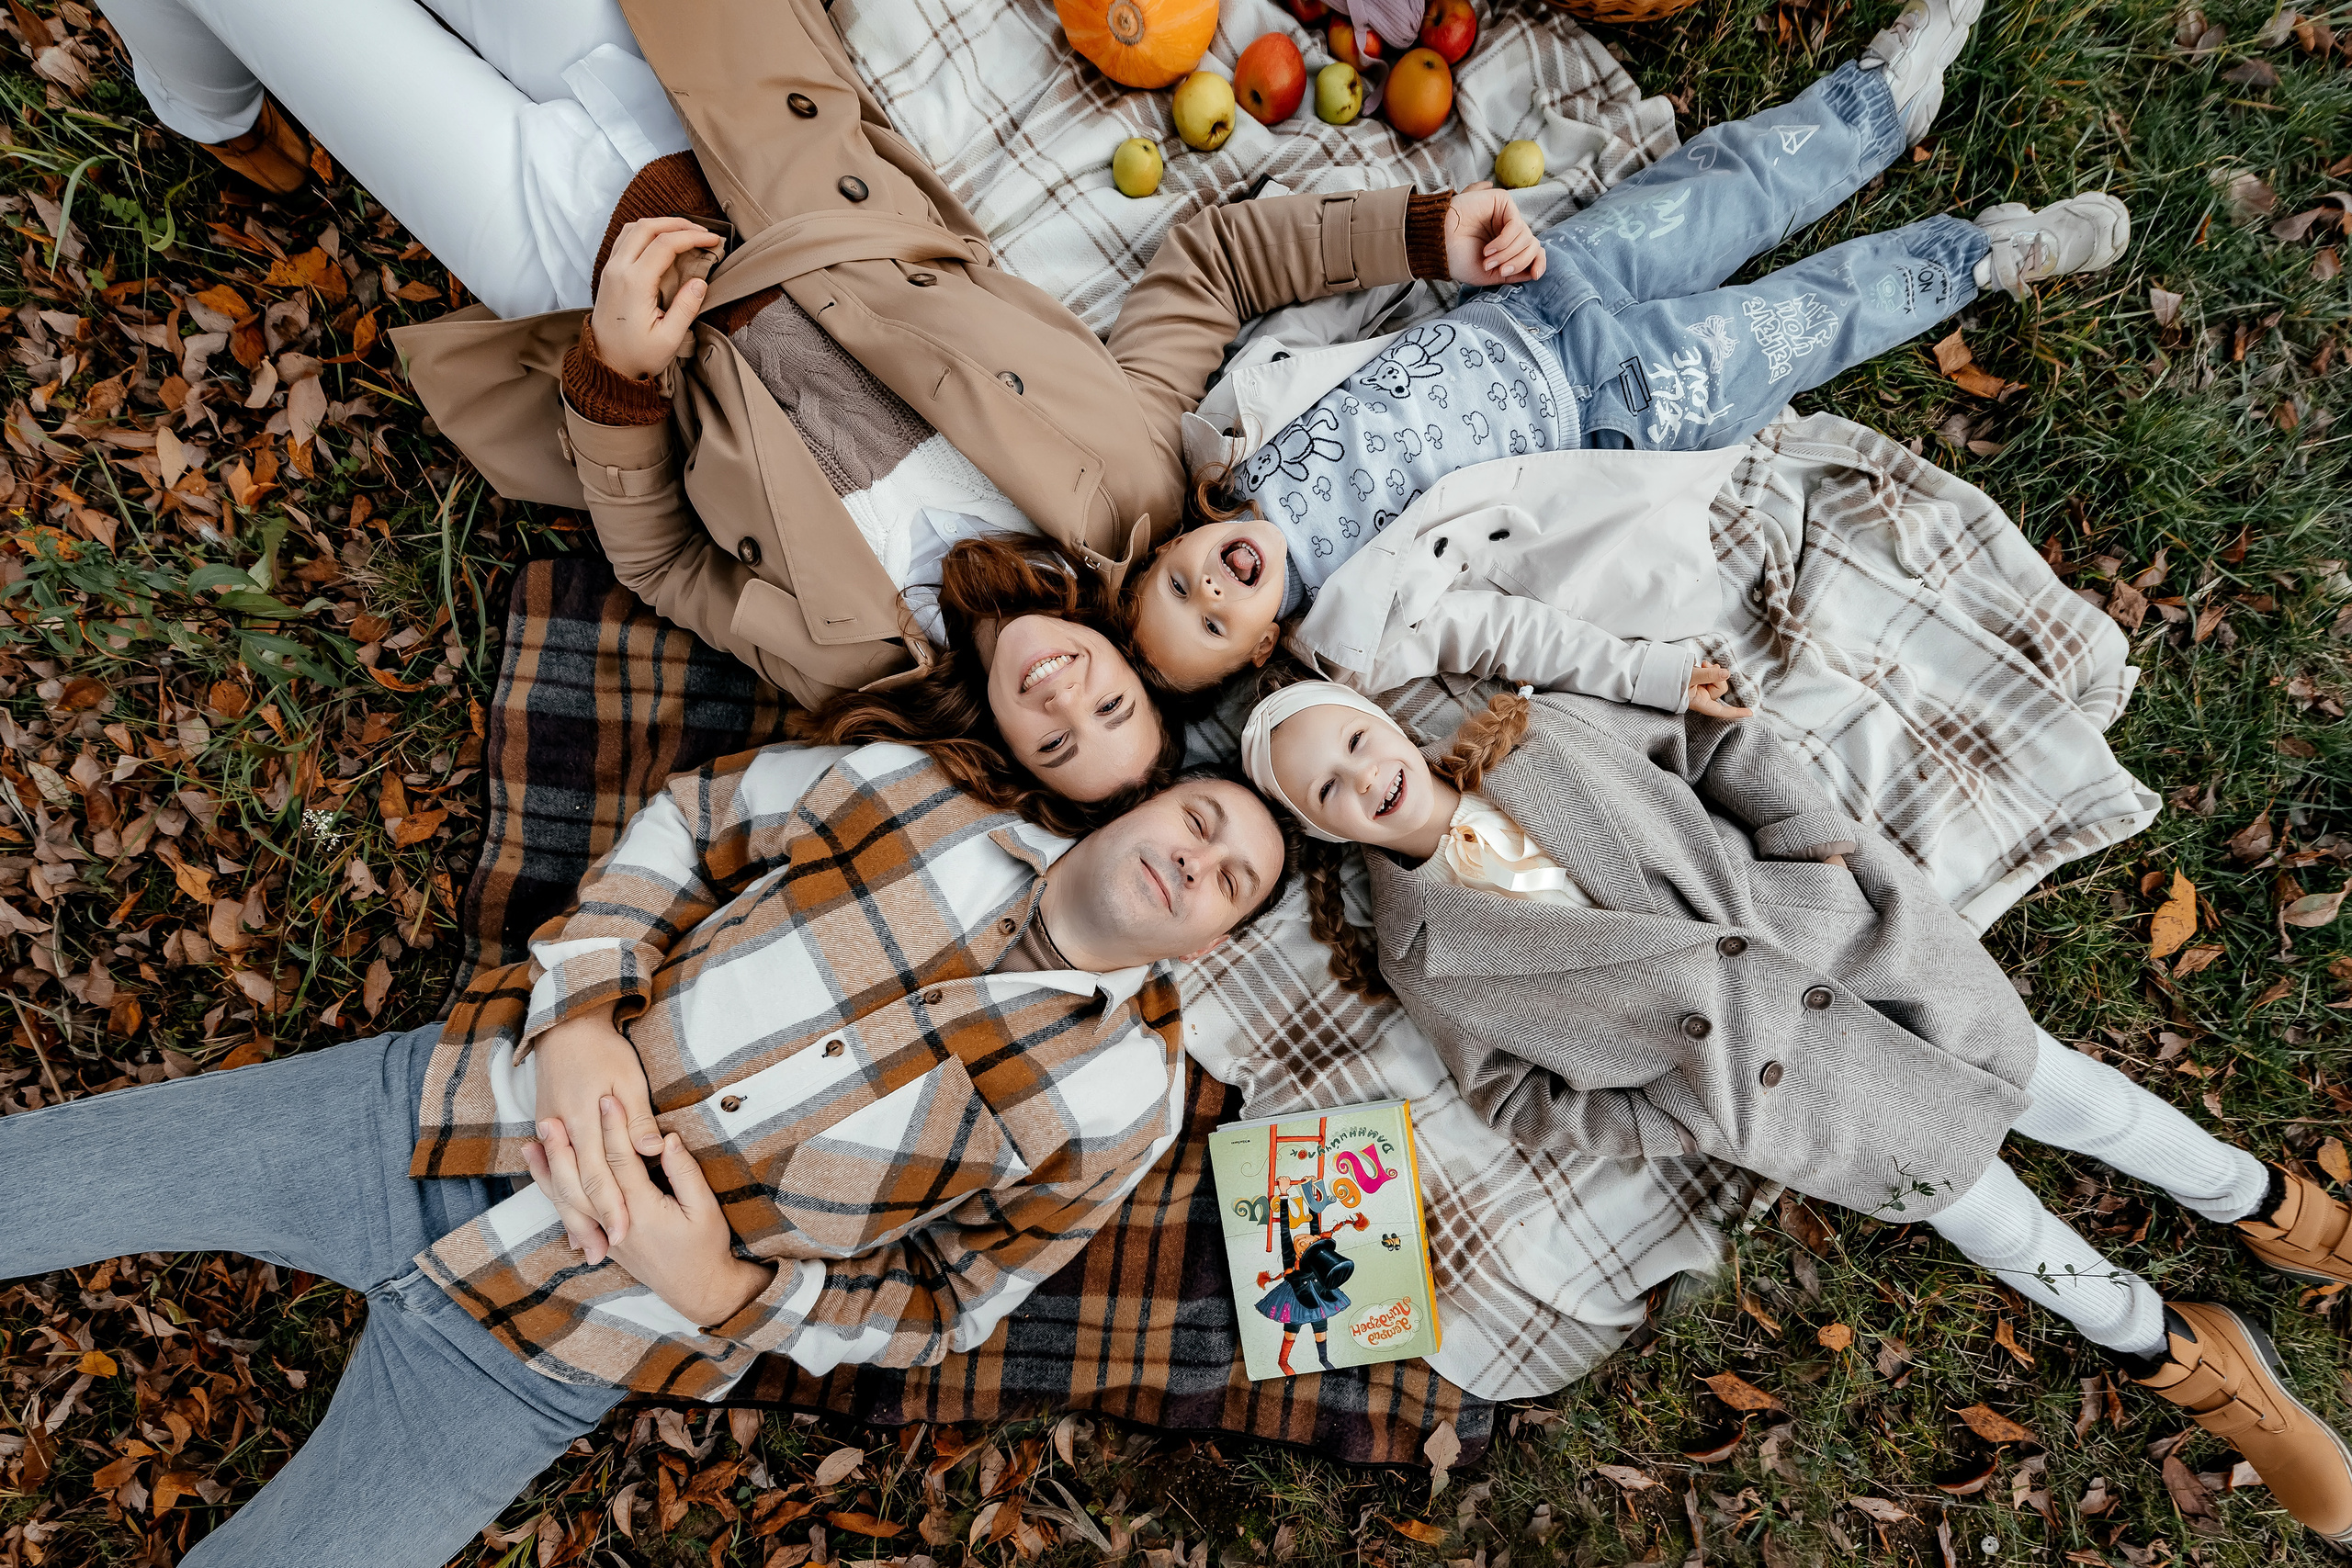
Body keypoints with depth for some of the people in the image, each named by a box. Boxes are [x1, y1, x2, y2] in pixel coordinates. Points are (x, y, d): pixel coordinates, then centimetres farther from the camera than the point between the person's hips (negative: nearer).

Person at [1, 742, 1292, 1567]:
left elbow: (940, 1305, -1)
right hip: (444, 1099, 2)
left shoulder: (1121, 1098, -7)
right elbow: (695, 816, 6)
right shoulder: (907, 792, -3)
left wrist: (722, 1292, -16)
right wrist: (580, 1010, -10)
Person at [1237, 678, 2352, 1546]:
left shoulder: (1537, 730, 1)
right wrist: (1677, 1123, -12)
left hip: (1810, 927, 2)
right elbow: (1519, 1099, -2)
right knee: (1946, 1168, -2)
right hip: (1744, 1080, -2)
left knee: (2029, 1071, 7)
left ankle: (2255, 1198, 31)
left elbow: (1714, 747, 7)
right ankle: (2161, 1345, 22)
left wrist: (1816, 840, -5)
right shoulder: (1421, 951, -5)